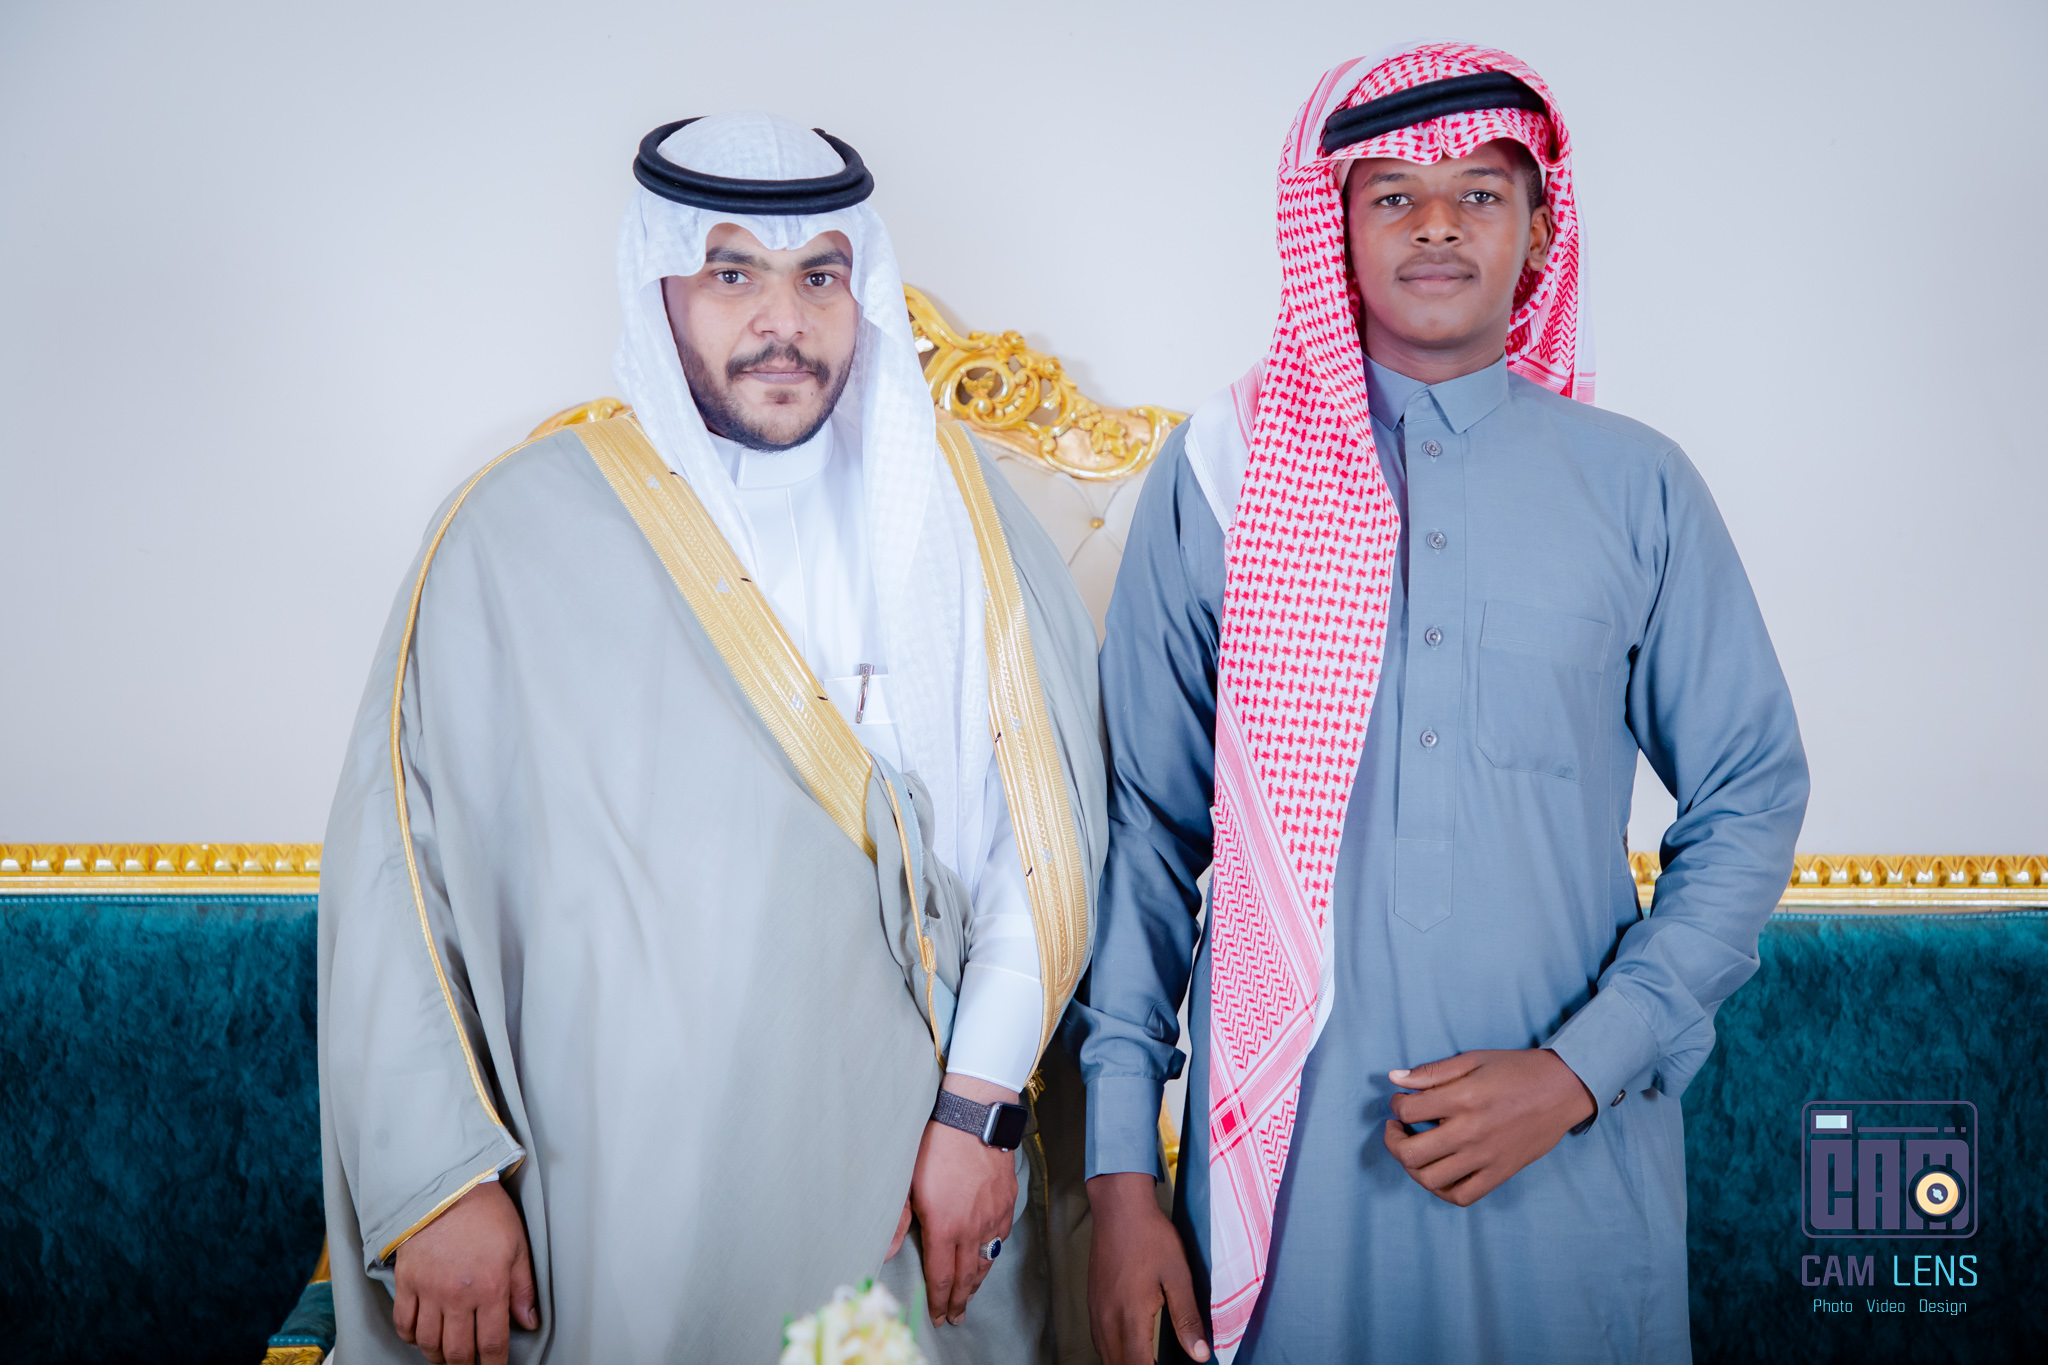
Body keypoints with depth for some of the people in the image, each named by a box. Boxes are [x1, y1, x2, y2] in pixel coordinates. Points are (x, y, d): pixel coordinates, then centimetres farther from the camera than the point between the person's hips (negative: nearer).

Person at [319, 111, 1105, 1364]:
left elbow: (1048, 826, -3)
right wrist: (437, 1184, -8)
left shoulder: (953, 504, 0)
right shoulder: (522, 534, -6)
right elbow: (398, 870, -6)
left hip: (913, 1186, 2)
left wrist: (980, 1106, -8)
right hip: (628, 1206, -2)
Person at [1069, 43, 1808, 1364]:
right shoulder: (1221, 472, -1)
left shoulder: (1637, 486, 2)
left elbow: (1753, 803, 5)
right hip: (1285, 1146, 0)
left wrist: (1584, 1066, -7)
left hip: (1574, 1160, 1)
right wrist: (1121, 1168, -2)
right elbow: (1145, 820, 0)